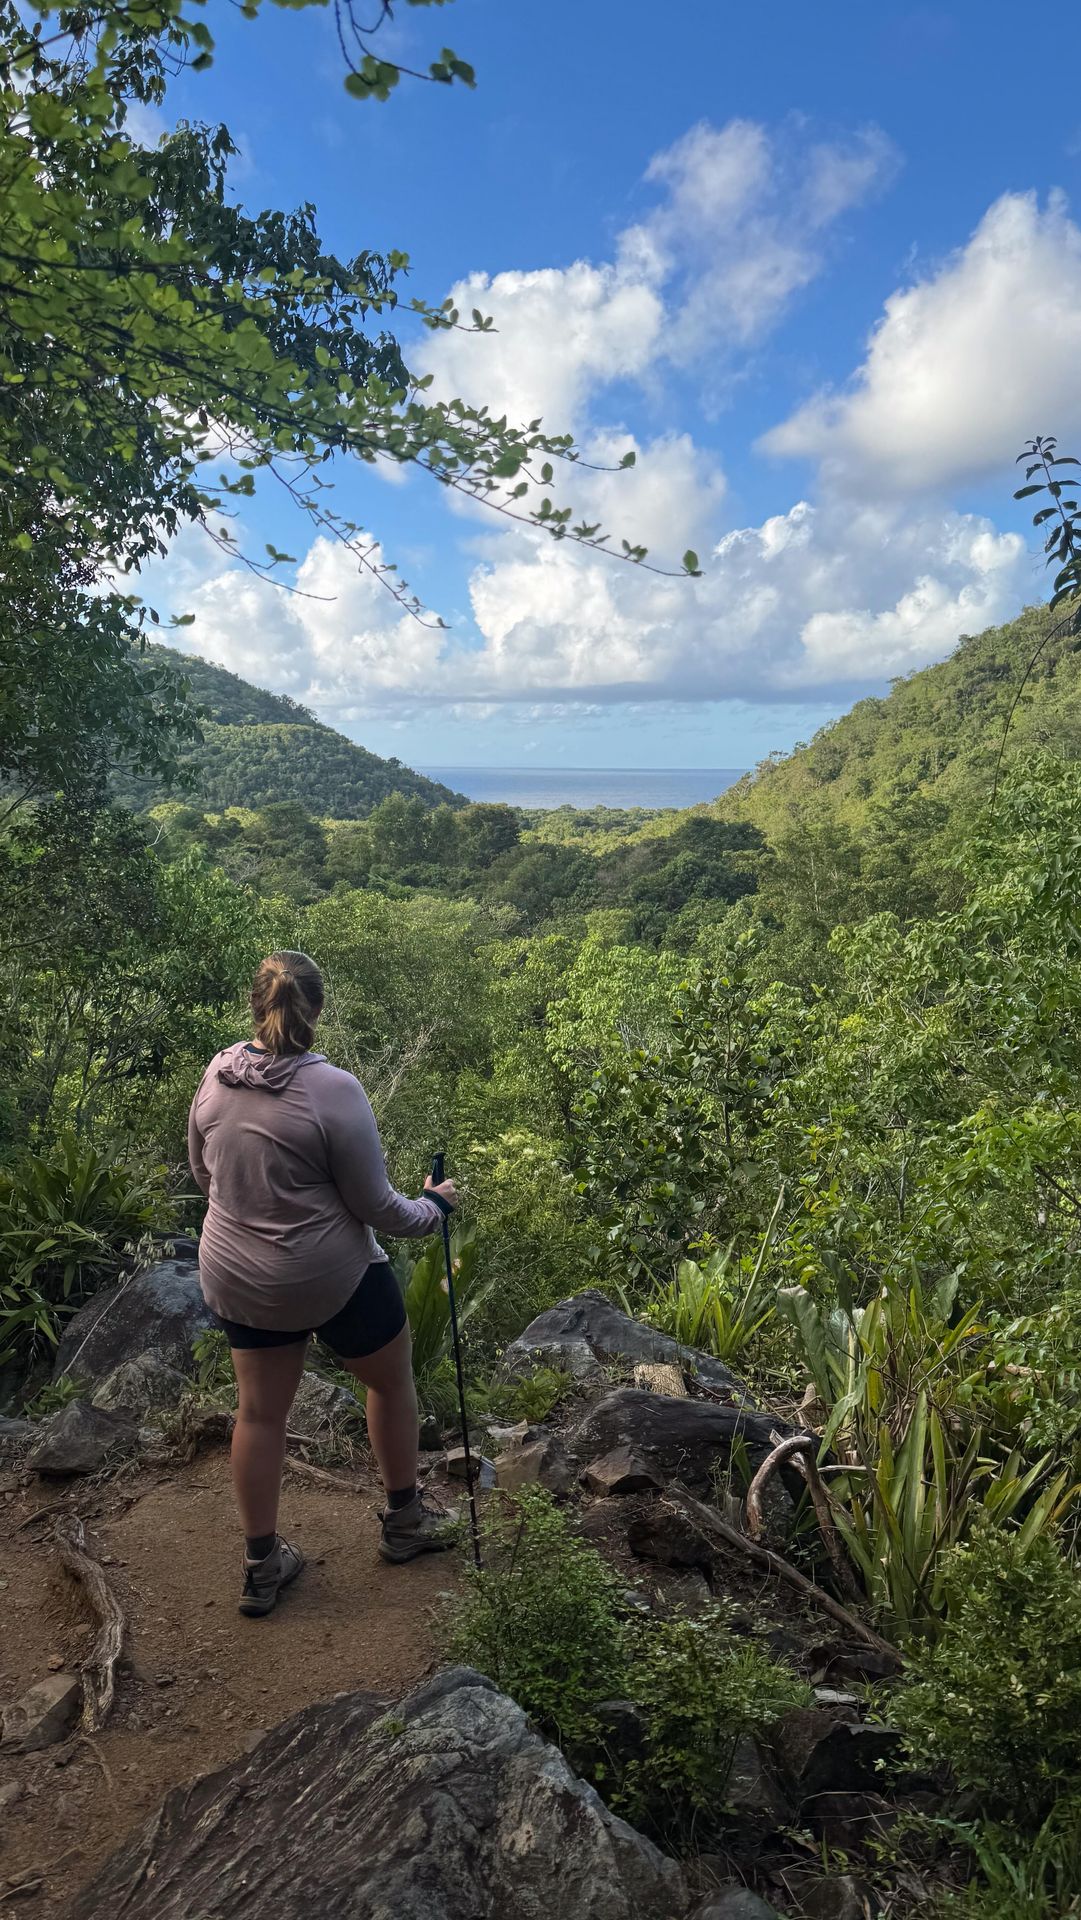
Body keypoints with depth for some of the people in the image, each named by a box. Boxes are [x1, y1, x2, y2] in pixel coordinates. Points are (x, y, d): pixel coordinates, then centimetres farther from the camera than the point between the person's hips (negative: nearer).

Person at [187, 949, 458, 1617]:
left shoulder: (216, 1075, -7)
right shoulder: (334, 1091, -24)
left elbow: (203, 1172, 10)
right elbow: (376, 1208, -17)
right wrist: (433, 1207, 2)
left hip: (235, 1279, 5)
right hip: (332, 1278, -5)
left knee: (261, 1411, 19)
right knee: (392, 1380, 21)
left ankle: (262, 1567, 34)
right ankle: (405, 1521, 39)